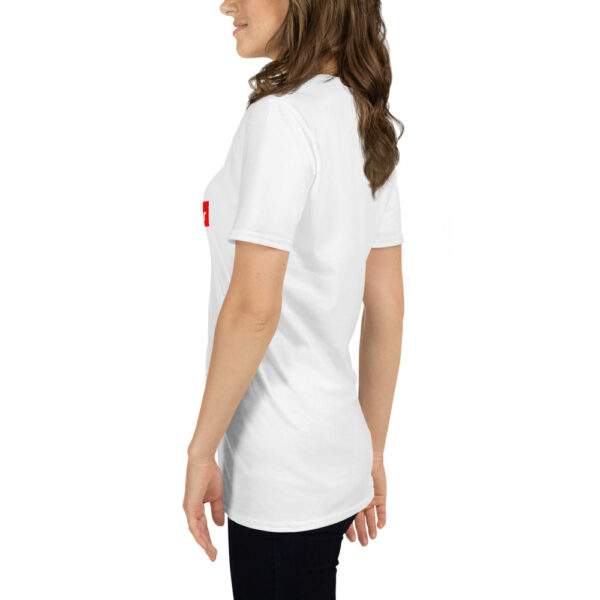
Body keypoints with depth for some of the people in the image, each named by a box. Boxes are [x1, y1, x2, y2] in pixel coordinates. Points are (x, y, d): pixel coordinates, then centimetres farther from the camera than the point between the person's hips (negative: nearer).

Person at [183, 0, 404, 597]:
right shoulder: (368, 124, 8)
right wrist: (372, 453, 16)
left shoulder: (280, 117, -17)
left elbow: (253, 308, -22)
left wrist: (201, 451, -10)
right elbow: (387, 308, 10)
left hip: (279, 478, -8)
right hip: (336, 456, 8)